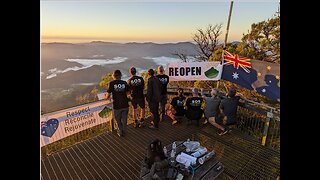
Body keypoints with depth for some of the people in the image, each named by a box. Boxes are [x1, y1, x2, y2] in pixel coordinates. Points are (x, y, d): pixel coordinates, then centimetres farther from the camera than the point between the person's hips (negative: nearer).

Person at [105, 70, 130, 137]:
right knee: (124, 120, 18)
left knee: (118, 120, 19)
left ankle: (120, 132, 33)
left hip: (117, 106, -2)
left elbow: (108, 94, -8)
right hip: (125, 105, 2)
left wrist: (107, 97, 15)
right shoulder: (124, 83, -3)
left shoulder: (112, 83, -10)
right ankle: (124, 132, 32)